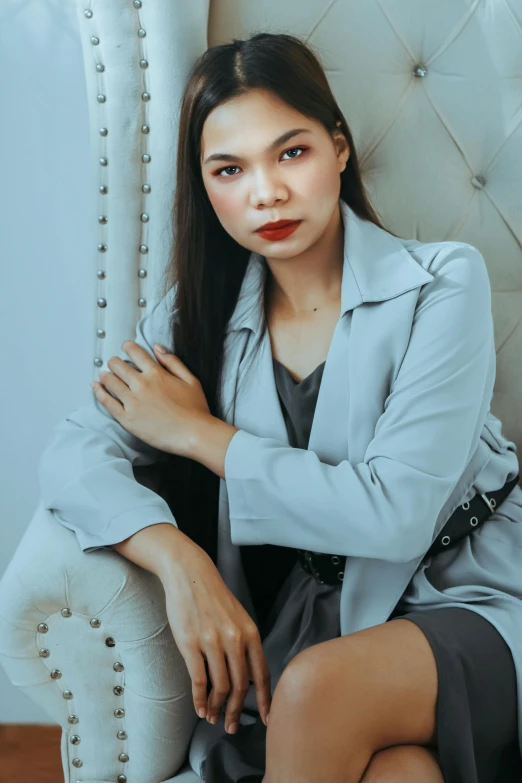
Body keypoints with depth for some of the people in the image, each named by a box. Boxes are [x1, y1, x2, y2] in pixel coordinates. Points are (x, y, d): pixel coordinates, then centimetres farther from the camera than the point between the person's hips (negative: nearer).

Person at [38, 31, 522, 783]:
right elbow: (73, 454, -8)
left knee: (318, 687, -32)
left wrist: (199, 433, -12)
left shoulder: (441, 283, -11)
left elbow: (396, 514, -19)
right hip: (318, 619, 2)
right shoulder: (200, 313, 2)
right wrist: (181, 563, -27)